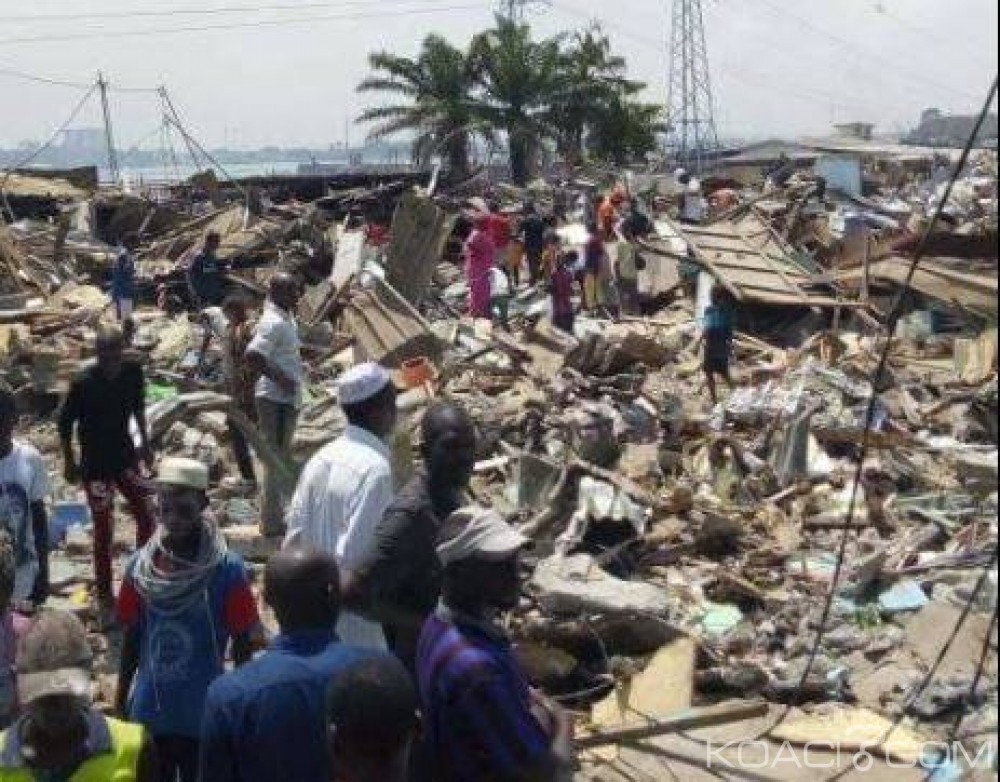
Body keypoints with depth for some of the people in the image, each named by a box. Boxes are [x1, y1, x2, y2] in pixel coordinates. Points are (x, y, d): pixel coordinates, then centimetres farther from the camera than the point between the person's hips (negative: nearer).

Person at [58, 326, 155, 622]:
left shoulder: (132, 372, -10)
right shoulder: (84, 383, -22)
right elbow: (65, 424, -10)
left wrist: (145, 442, 12)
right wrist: (69, 463, -5)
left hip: (125, 454, 4)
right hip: (95, 462, -4)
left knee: (147, 516, 5)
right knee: (104, 530, -1)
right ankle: (104, 595, 13)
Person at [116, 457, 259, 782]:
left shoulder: (227, 570, -14)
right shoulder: (140, 566, -4)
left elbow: (243, 645, -6)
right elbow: (132, 638, 6)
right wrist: (120, 702, 11)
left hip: (204, 712, -3)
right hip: (148, 711, 3)